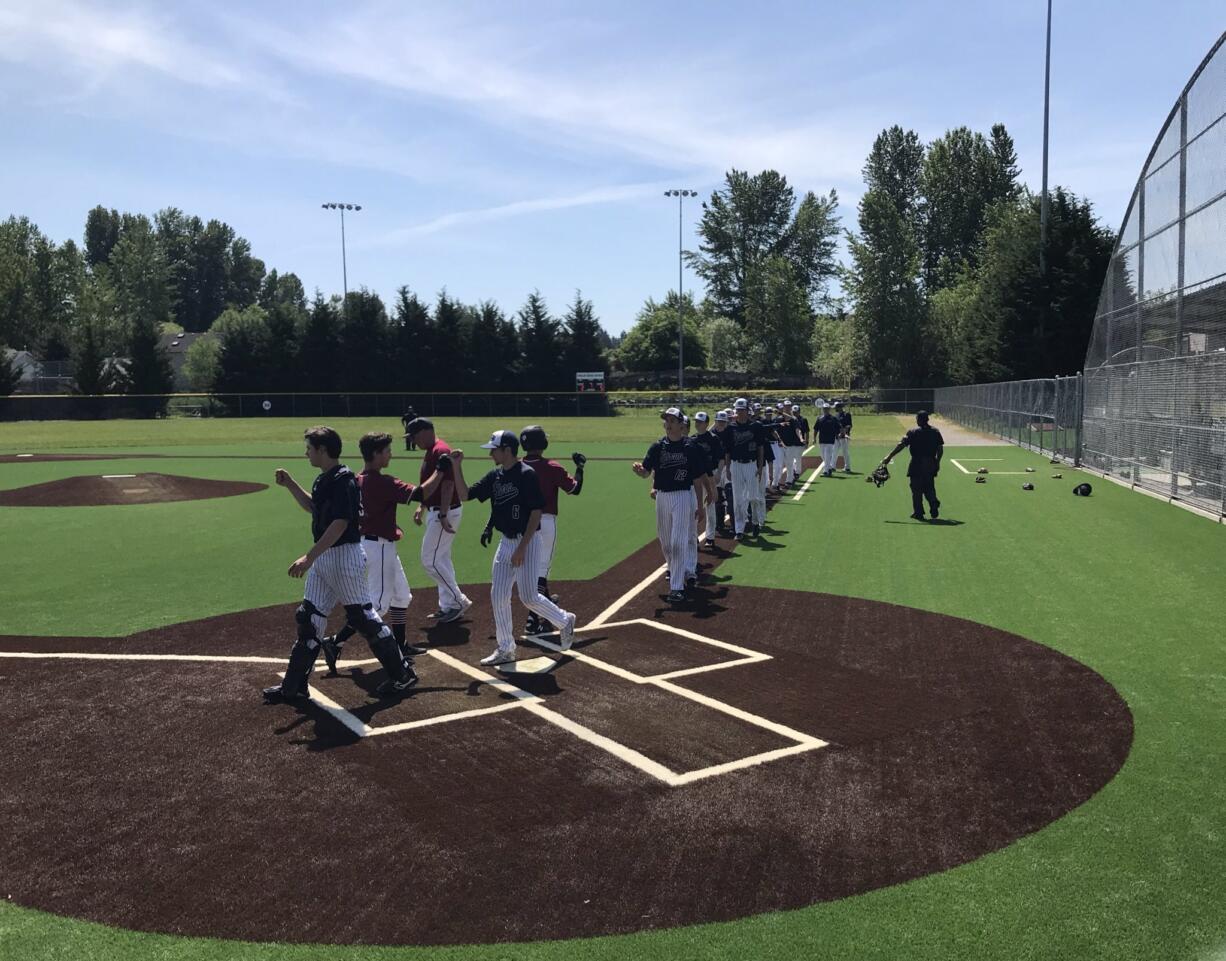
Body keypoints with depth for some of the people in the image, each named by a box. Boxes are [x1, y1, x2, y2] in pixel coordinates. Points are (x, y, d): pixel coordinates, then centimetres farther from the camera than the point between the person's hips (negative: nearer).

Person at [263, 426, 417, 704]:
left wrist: (309, 557, -29)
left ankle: (402, 674, 13)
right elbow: (313, 508, 28)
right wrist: (290, 485, 18)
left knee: (363, 617, -1)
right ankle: (294, 687, 17)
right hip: (323, 557, 10)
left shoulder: (344, 481, -19)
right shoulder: (323, 480, 11)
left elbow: (340, 524, -26)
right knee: (308, 618, 10)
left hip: (344, 556, -10)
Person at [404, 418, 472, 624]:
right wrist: (422, 507, 20)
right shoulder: (431, 452, 14)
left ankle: (459, 601, 0)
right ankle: (448, 606, 21)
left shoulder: (440, 451, -18)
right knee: (441, 559, 14)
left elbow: (447, 484, -26)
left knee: (430, 560, -7)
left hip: (445, 512, -11)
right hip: (436, 512, 11)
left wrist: (443, 515, -29)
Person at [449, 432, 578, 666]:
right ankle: (505, 649, 16)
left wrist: (522, 548, -21)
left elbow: (536, 513, -18)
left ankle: (564, 621, 21)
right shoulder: (495, 477, 7)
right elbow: (465, 495, 9)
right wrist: (457, 466, -3)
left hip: (526, 542, -8)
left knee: (529, 596, -5)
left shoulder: (527, 475, -15)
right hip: (505, 542, 8)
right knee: (498, 596, 5)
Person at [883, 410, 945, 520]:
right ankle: (934, 503, -4)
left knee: (916, 490, 5)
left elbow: (901, 445, -13)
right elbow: (940, 449, 5)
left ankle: (918, 512, 7)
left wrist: (889, 456, -12)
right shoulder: (935, 432, 5)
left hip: (917, 464, -4)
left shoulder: (912, 432, -7)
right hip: (931, 464, 4)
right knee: (929, 488, 16)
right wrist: (937, 462, 17)